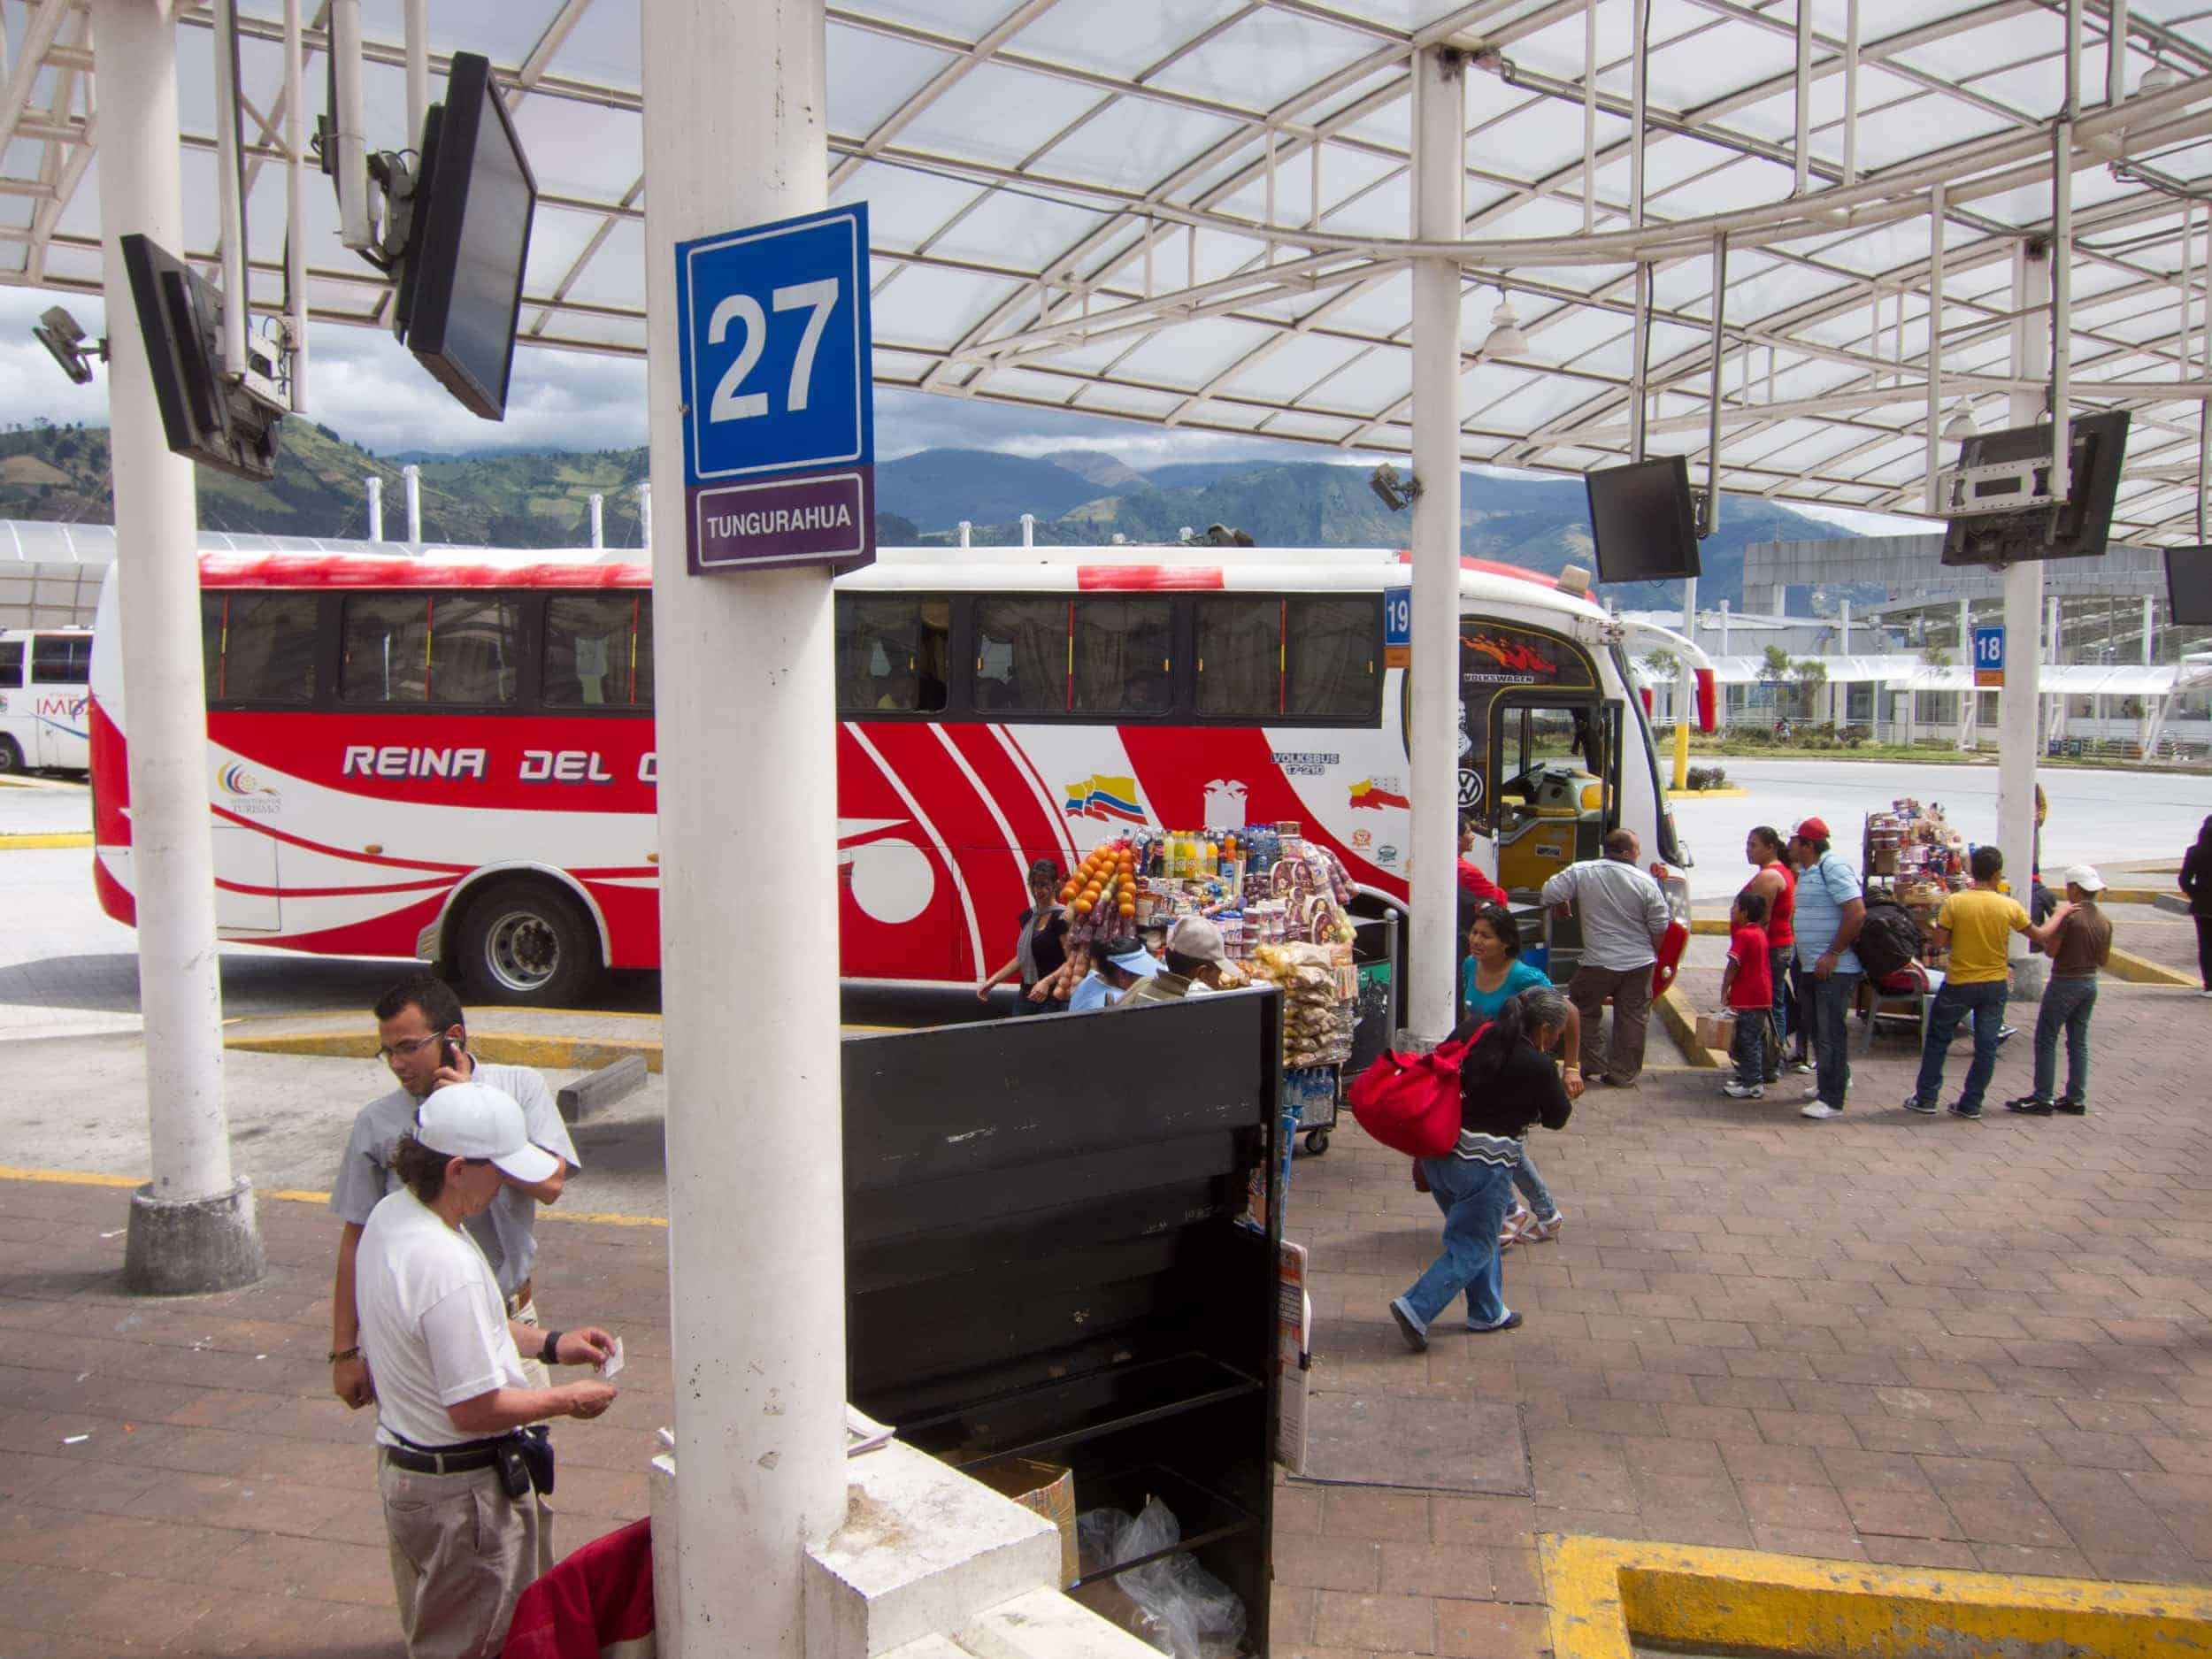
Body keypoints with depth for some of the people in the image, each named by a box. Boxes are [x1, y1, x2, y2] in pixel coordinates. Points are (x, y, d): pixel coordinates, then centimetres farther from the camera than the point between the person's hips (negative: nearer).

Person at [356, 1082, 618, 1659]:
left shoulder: (389, 1214, -1)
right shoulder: (447, 1266, -33)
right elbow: (475, 1409, -27)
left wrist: (549, 1343, 8)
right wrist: (568, 1401, -12)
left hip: (402, 1459, 10)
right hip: (463, 1489, -9)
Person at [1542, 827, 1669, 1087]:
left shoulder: (1581, 872, -11)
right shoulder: (1646, 883, -8)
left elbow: (1549, 893, -8)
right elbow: (1659, 928, -2)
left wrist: (1562, 907, 14)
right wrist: (1652, 954, 17)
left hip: (1598, 963, -1)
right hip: (1639, 964, 1)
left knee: (1584, 1012, 17)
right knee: (1632, 1018, 11)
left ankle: (1590, 1064, 19)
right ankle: (1624, 1073, 15)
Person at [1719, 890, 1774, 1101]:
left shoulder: (1742, 935, -17)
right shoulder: (1760, 933, 12)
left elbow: (1733, 965, -19)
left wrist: (1724, 990, -10)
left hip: (1748, 997, -9)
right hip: (1762, 994, 9)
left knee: (1748, 1039, -4)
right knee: (1754, 1037, 17)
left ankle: (1753, 1084, -2)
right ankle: (1749, 1076, 26)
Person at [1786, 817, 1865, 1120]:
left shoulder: (1833, 868, -16)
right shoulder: (1806, 872, 14)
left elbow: (1857, 913, -23)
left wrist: (1832, 954, -22)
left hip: (1835, 968, -10)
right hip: (1813, 968, 10)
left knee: (1830, 1032, -6)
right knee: (1814, 1027, 18)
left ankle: (1832, 1100, -2)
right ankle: (1835, 1081, 34)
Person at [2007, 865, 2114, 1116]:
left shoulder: (2068, 915, -18)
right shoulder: (2104, 920, 4)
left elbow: (2050, 950, -15)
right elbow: (2104, 960, 9)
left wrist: (2056, 916, -2)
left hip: (2065, 983, -7)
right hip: (2090, 983, 7)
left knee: (2046, 1041, 0)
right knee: (2078, 1042, 13)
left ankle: (2041, 1099, 0)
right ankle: (2076, 1099, 16)